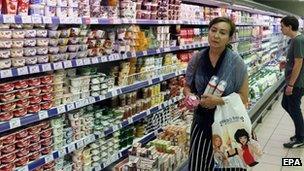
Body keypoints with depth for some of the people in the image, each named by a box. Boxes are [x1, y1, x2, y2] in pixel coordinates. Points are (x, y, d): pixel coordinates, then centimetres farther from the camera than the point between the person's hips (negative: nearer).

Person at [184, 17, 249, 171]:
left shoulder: (236, 62, -11)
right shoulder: (197, 59, -2)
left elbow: (243, 97, -8)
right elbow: (187, 87, 12)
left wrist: (219, 100, -22)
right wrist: (189, 95, -11)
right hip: (201, 122, 3)